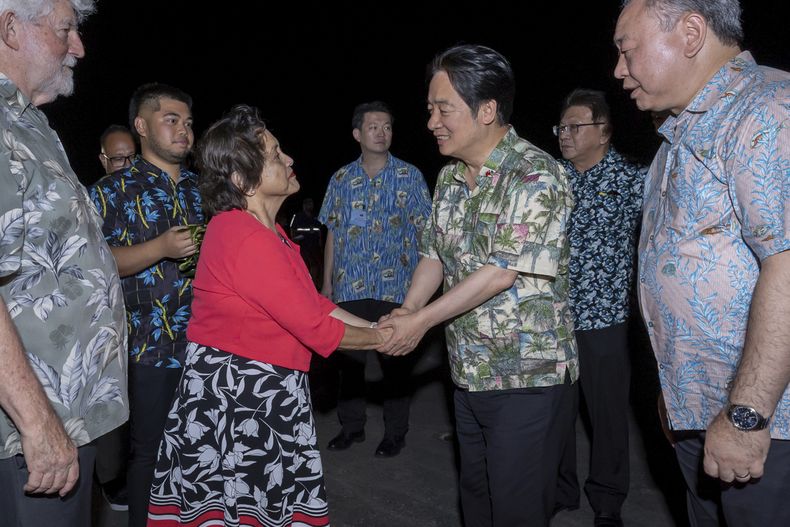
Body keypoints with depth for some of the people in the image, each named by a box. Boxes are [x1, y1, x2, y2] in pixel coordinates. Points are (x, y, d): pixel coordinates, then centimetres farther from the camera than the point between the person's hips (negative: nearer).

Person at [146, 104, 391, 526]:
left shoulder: (266, 230, 9)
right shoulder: (246, 239, -24)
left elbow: (312, 301, 12)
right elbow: (316, 328, -21)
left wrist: (374, 326, 5)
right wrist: (378, 339, -6)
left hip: (267, 390, 9)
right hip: (235, 395, -9)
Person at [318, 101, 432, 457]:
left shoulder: (409, 176, 1)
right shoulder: (341, 179, 9)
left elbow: (425, 230, 1)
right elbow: (332, 234, 13)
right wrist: (327, 282, 10)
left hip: (394, 289, -2)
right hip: (349, 289, 3)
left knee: (395, 363, 5)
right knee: (348, 359, 10)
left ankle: (395, 432, 21)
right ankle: (351, 426, 27)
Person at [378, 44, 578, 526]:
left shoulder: (534, 176, -17)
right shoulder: (450, 178, 8)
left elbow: (502, 271, -22)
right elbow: (435, 253, 11)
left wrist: (423, 320, -18)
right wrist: (407, 311, -7)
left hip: (529, 376, -8)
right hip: (470, 373, 8)